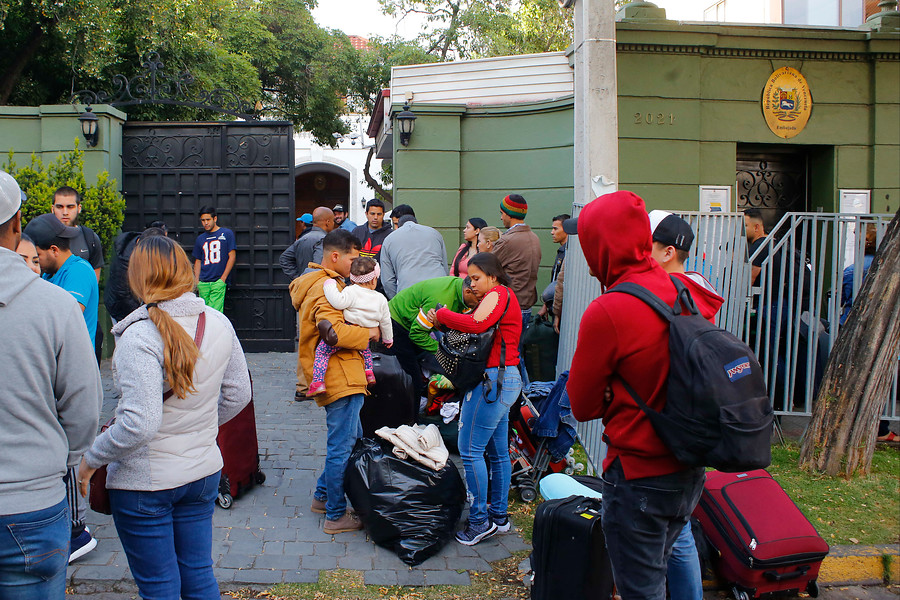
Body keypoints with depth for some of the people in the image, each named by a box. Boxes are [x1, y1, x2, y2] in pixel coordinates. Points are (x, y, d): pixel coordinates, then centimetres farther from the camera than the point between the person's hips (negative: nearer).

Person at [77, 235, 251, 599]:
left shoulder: (140, 336, -23)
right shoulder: (218, 323, -3)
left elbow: (139, 424, -27)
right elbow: (238, 395, 7)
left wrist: (90, 460, -11)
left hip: (145, 482, -6)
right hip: (204, 471, 6)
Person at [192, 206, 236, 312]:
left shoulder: (227, 233, 3)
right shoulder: (200, 239, 16)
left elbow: (232, 257, 0)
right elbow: (198, 261, 21)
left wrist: (223, 278, -6)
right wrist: (196, 280, 8)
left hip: (218, 282, -4)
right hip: (203, 283, 4)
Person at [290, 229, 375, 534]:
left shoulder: (321, 283, 18)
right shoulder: (326, 287, -16)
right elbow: (333, 330, -29)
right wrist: (368, 334, -15)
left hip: (339, 377, 11)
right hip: (341, 379, -11)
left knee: (351, 439, 21)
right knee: (342, 448, -2)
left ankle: (322, 496, 32)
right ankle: (336, 516, 9)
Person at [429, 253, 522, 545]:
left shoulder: (498, 295, -9)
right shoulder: (501, 297, 23)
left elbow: (475, 325, -26)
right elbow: (476, 329, 15)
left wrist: (442, 314, -14)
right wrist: (444, 322, -1)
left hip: (493, 379, -11)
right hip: (506, 380, 11)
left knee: (470, 450, -7)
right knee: (497, 452, 15)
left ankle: (480, 520, 0)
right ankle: (499, 515, 23)